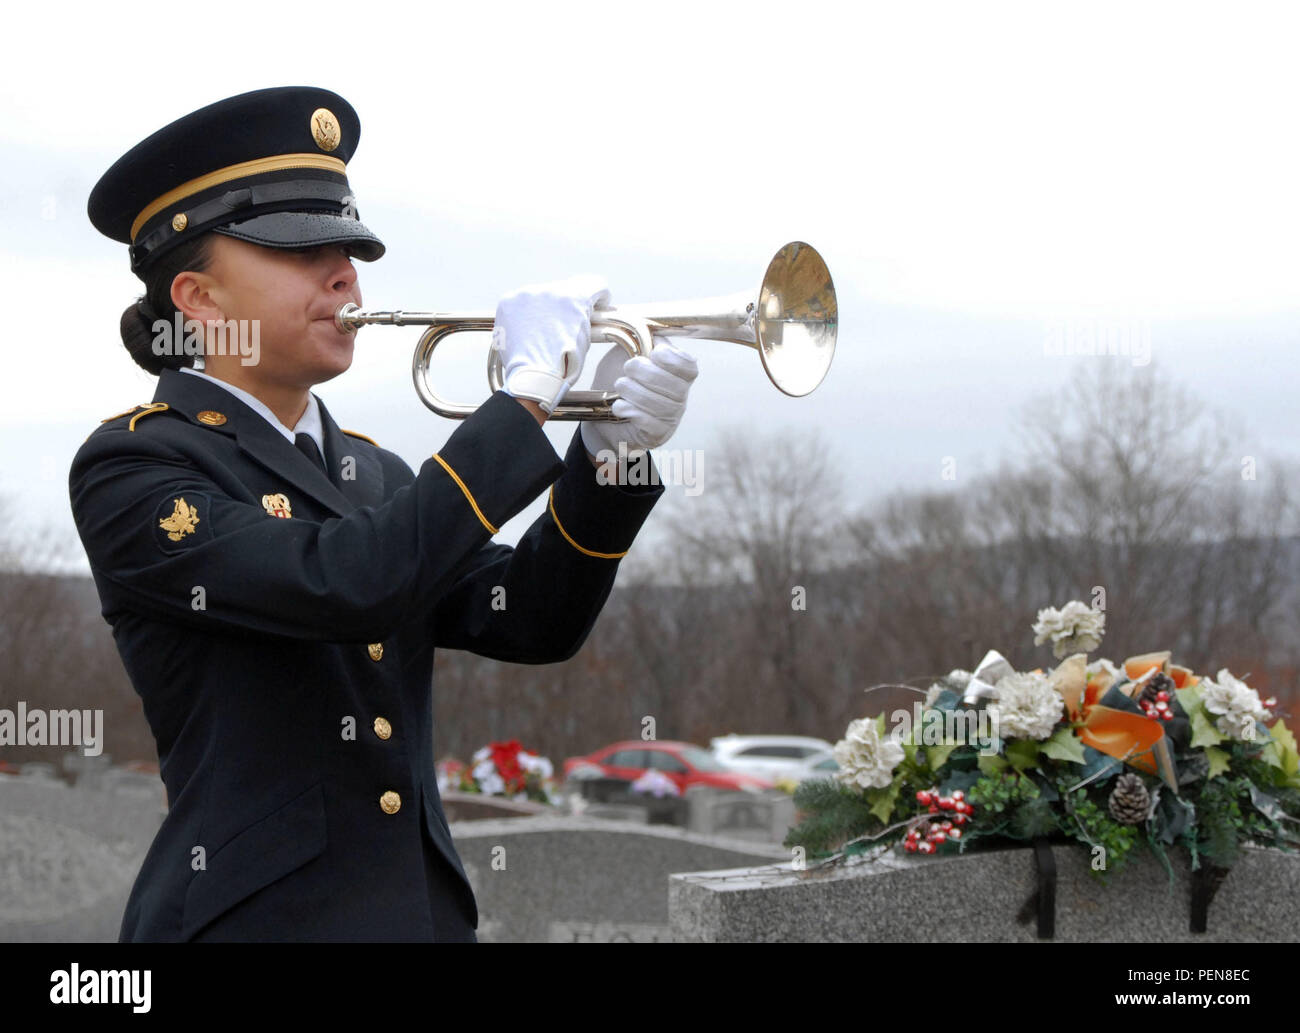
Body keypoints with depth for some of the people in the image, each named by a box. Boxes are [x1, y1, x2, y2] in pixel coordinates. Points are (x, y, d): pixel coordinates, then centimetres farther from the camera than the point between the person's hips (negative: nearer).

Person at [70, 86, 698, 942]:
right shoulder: (129, 467, -8)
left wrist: (609, 452, -9)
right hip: (256, 913, -6)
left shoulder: (371, 474, 15)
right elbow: (341, 585, -22)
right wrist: (525, 395, -17)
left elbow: (527, 623, 6)